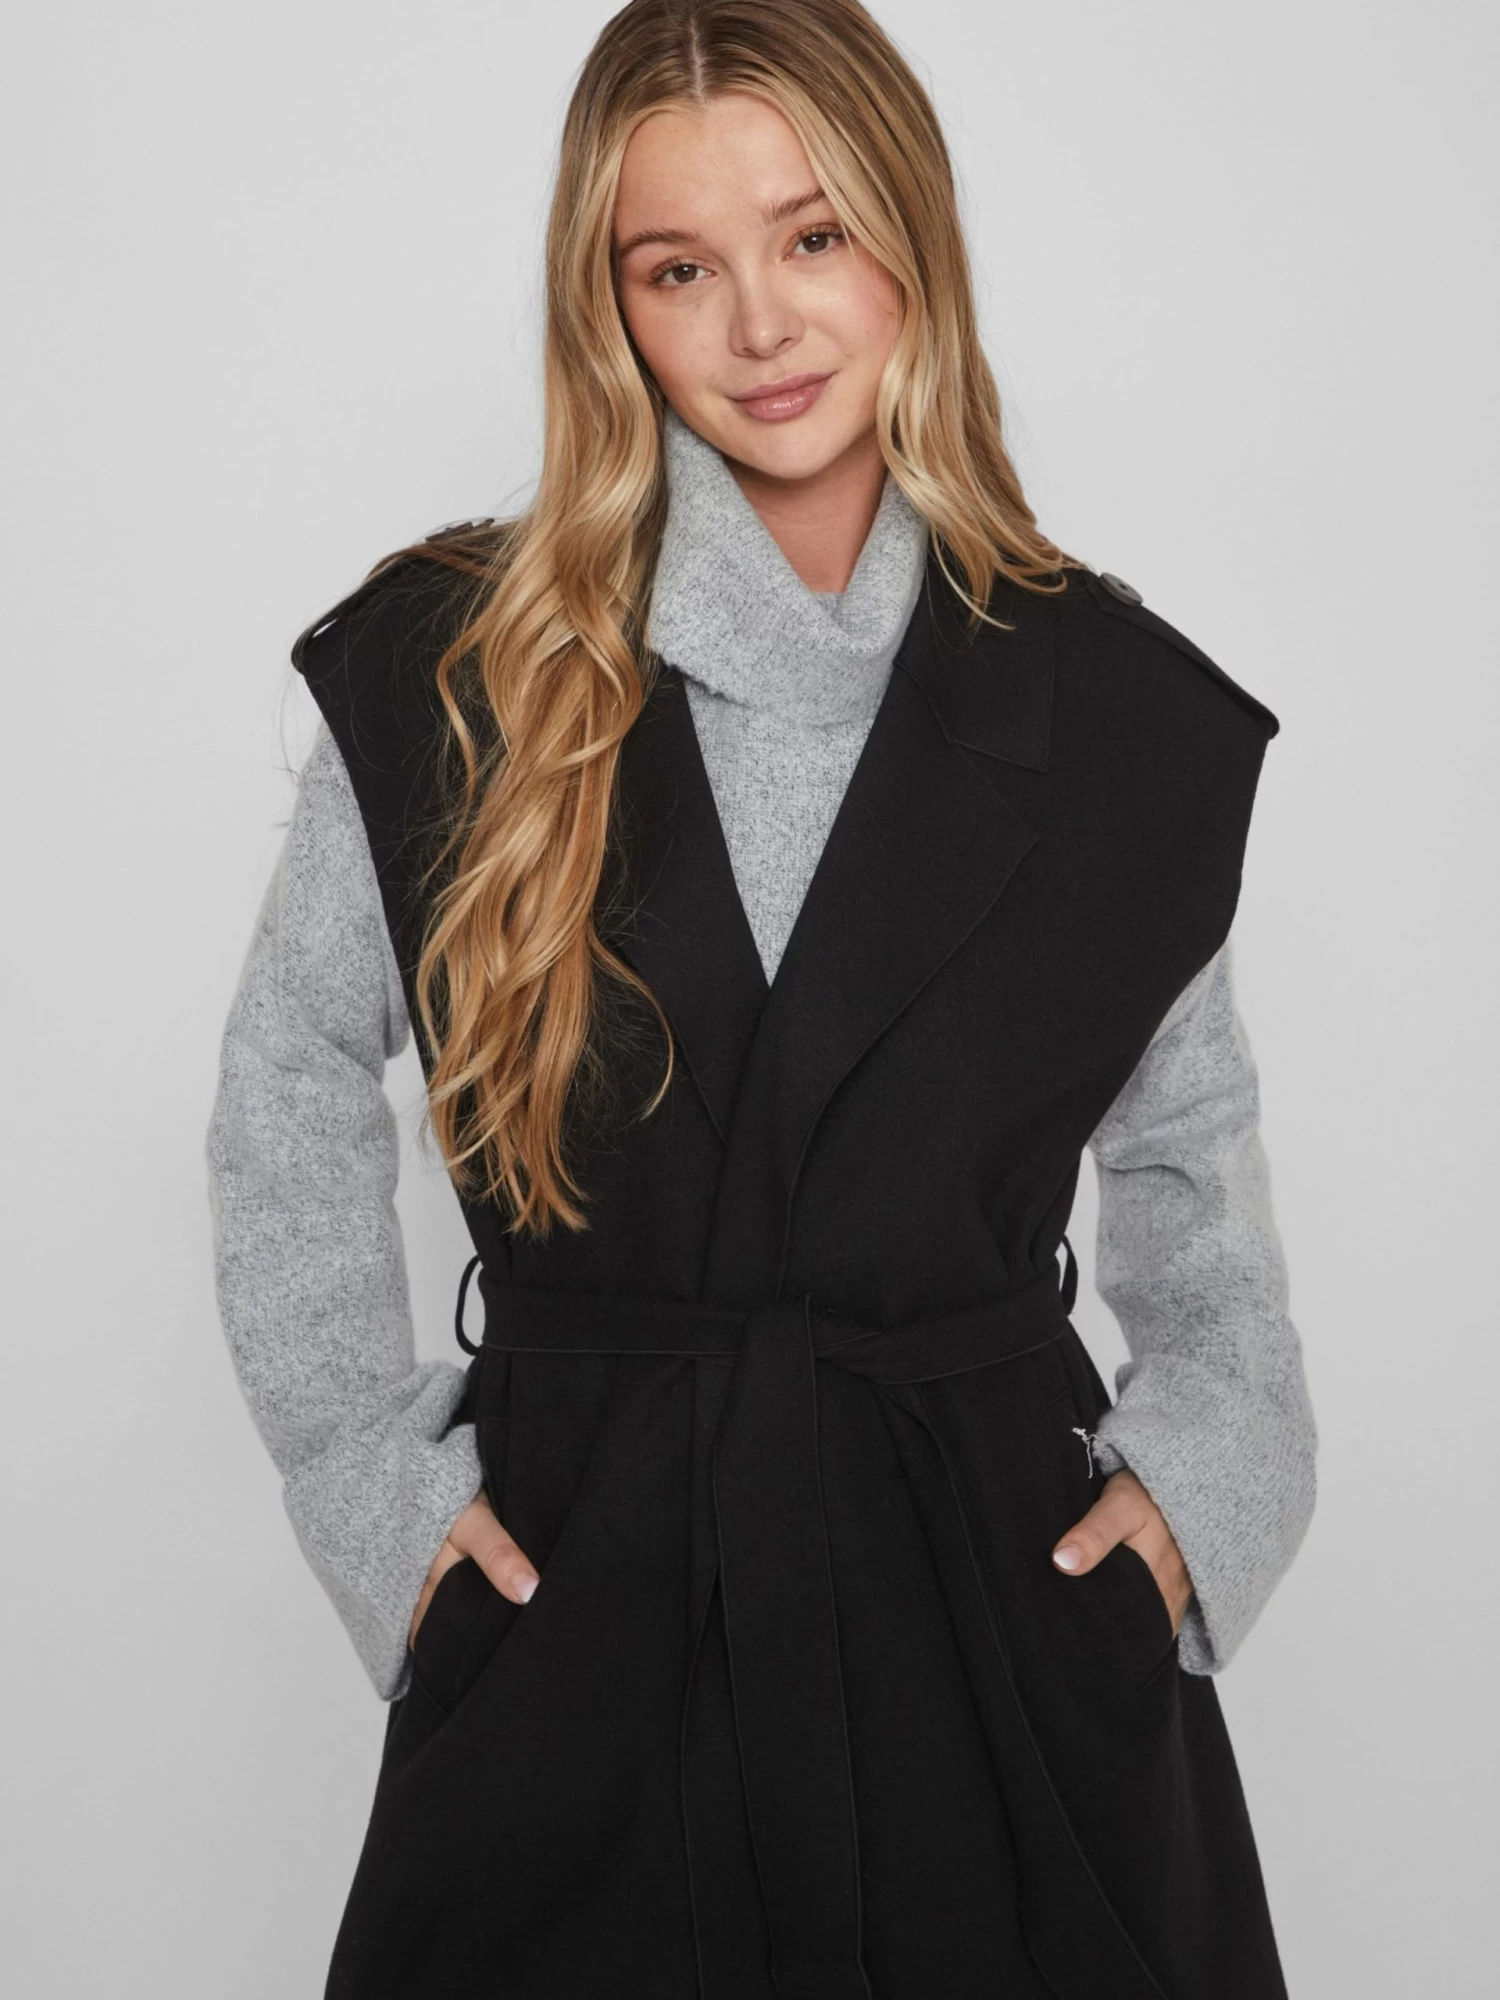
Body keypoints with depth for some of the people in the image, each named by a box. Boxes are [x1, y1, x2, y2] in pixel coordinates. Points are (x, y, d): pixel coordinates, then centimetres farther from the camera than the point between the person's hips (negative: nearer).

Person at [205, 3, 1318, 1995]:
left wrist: (1202, 1461, 0)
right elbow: (288, 1103, 6)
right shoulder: (453, 672, -4)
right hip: (581, 1591, -1)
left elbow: (1190, 1141, 12)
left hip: (1006, 1608, 1)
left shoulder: (1117, 706, 0)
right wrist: (378, 1471, 0)